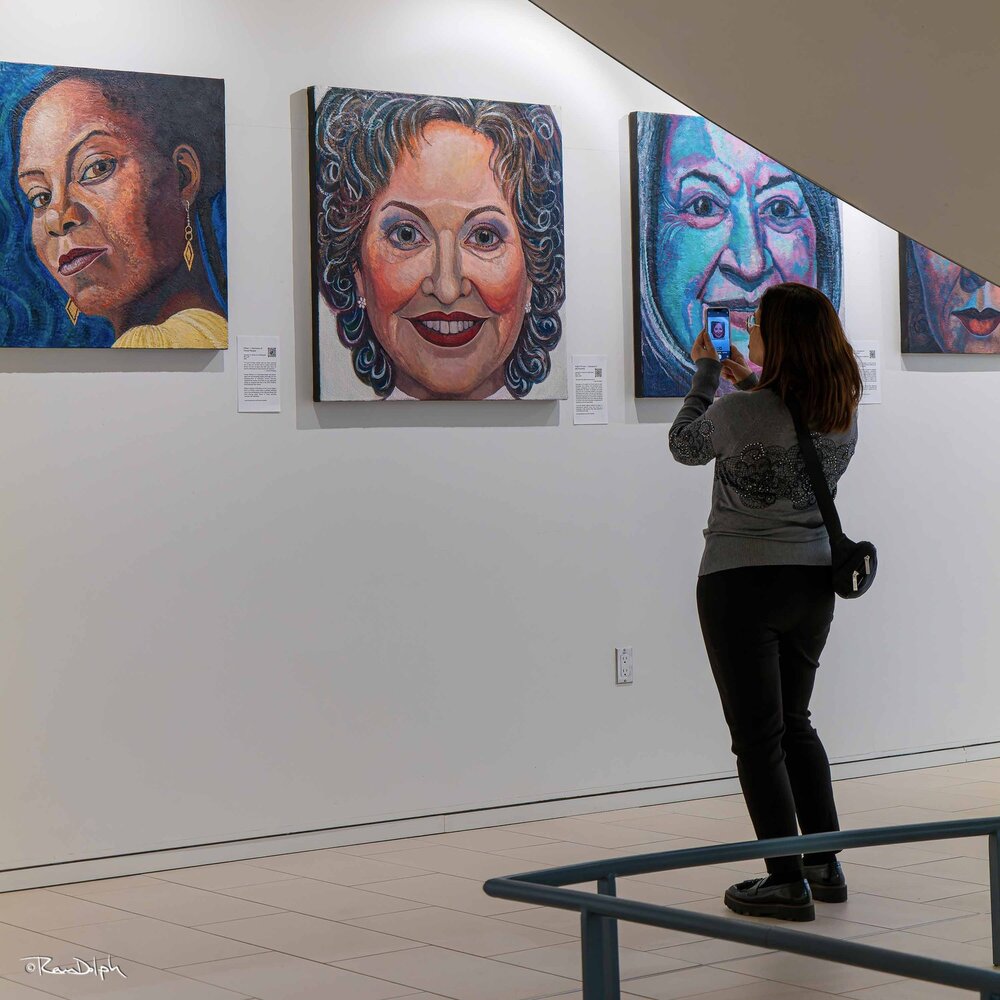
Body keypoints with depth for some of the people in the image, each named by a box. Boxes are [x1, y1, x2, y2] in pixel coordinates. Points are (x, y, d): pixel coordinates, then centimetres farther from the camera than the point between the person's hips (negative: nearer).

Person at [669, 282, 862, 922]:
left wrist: (706, 372, 12)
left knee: (759, 735, 1)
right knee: (794, 723, 20)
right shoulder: (846, 412, 0)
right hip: (815, 578, 6)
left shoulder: (740, 413, -19)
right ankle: (826, 865, 23)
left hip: (742, 583, -6)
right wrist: (749, 382, 23)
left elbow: (685, 445, 2)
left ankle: (787, 881, 1)